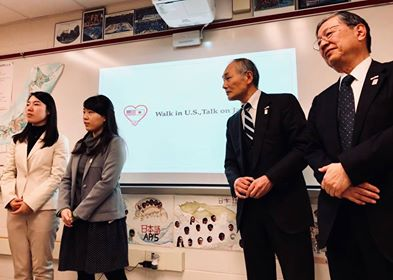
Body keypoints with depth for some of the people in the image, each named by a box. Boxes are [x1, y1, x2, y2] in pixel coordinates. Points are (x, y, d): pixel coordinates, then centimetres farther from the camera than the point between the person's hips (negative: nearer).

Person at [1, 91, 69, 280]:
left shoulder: (58, 141, 1)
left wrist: (31, 203, -13)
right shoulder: (17, 140, 17)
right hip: (16, 209, 4)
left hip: (43, 209, -4)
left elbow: (57, 177, -8)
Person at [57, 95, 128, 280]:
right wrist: (64, 208, -6)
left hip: (105, 218, -6)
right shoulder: (81, 145, 14)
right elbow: (67, 179, 11)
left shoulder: (115, 143, -6)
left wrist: (78, 212, -12)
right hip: (78, 219, 6)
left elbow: (107, 183, -15)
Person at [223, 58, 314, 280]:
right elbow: (230, 162, 16)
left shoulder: (283, 103, 0)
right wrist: (235, 181, -6)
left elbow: (303, 147, -9)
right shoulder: (233, 122, 19)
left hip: (285, 206, -5)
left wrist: (270, 178, -17)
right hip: (249, 209, 6)